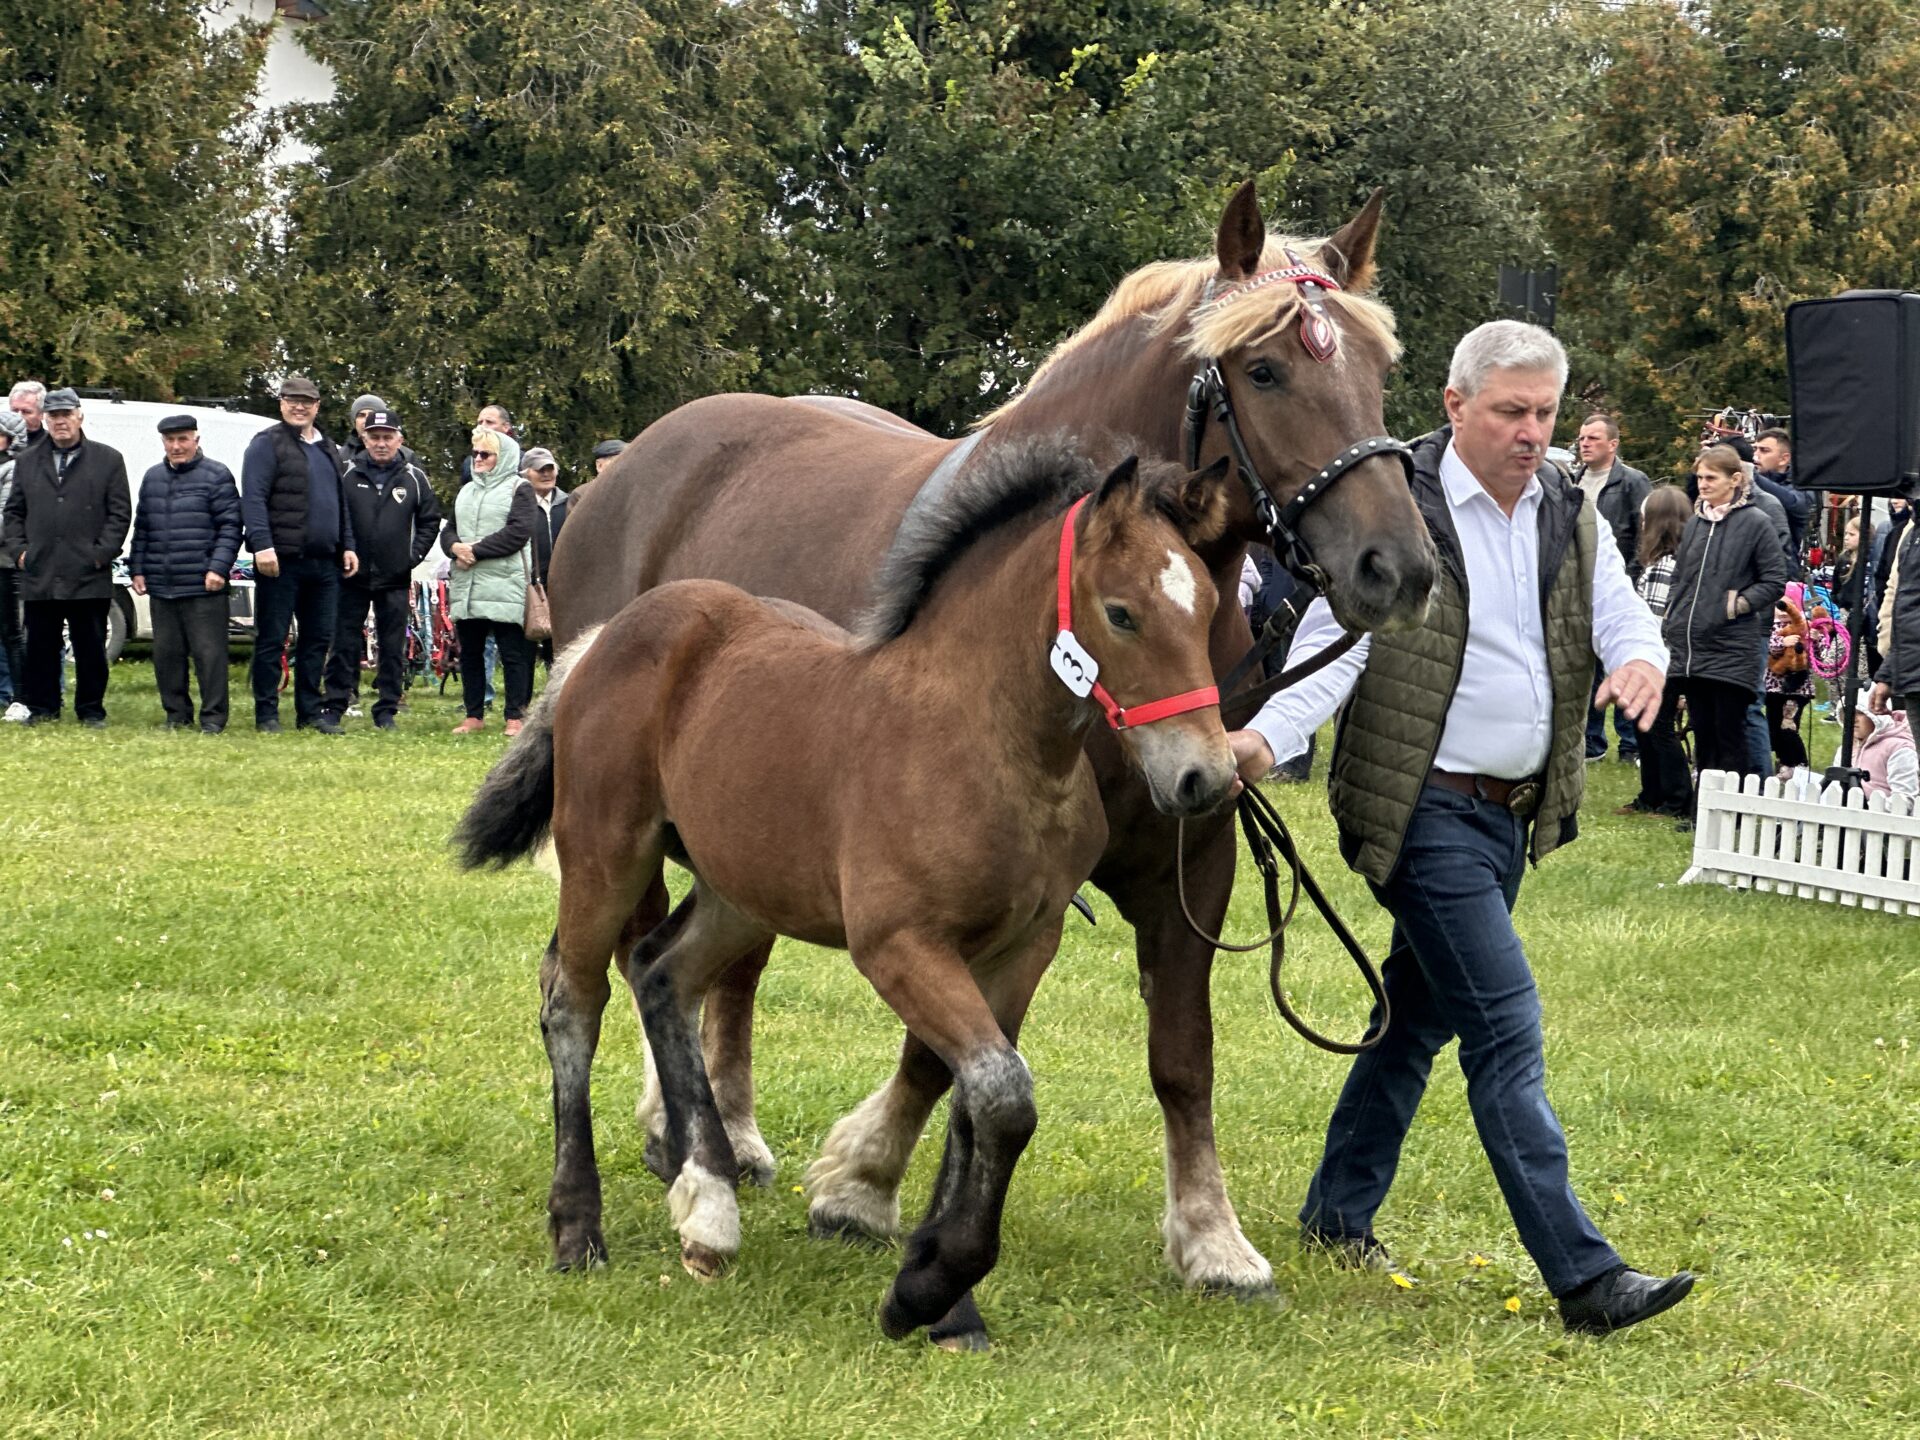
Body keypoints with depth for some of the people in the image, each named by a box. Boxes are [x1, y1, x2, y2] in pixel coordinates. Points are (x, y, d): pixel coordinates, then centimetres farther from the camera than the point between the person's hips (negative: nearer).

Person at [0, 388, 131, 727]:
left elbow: (120, 513, 2)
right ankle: (42, 708, 14)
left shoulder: (108, 460, 5)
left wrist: (102, 553, -7)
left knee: (90, 648, 2)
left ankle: (91, 710, 10)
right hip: (39, 575, 3)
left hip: (88, 575, -3)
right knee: (40, 646, 6)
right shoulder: (28, 462, 14)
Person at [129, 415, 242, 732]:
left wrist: (218, 567, -13)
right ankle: (177, 714, 17)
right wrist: (138, 569, 13)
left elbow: (230, 527, -5)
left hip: (202, 587, -6)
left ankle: (213, 717, 1)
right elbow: (142, 529, 20)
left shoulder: (216, 476, -1)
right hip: (161, 587, 6)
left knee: (209, 652, -5)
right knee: (166, 653, 8)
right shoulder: (152, 478, 16)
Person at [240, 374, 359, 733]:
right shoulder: (267, 444, -3)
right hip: (281, 561, -7)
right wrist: (262, 545, -21)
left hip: (324, 562, 7)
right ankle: (266, 714, 3)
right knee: (272, 639, -2)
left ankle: (310, 710, 17)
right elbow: (253, 498, -12)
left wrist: (347, 546, 15)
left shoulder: (327, 449, 19)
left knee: (318, 639, 9)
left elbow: (340, 503, 24)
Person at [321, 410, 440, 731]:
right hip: (352, 575, -1)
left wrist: (415, 554, 1)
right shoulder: (347, 474, 0)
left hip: (395, 579, 1)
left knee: (393, 648, 5)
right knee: (344, 644, 2)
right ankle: (334, 706, 7)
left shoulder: (414, 477, 4)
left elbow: (430, 520, 11)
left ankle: (387, 710, 12)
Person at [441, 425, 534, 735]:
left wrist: (476, 550, -14)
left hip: (505, 587, -7)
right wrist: (455, 547, -6)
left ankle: (515, 717, -4)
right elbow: (449, 530, 19)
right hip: (466, 588, 7)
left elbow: (518, 532, -12)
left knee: (513, 654, -5)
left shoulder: (519, 489, 1)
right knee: (469, 653, 9)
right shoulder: (466, 492, 23)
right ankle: (474, 715, 15)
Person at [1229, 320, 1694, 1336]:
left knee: (1423, 1012, 18)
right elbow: (1334, 645, -16)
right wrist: (1267, 737, -32)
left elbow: (1619, 609, 4)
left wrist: (1639, 656, -20)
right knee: (1506, 1030, -11)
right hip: (1427, 810, -8)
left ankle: (1339, 1214, 33)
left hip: (1514, 812, 8)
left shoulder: (1569, 513, 8)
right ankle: (1583, 1275, -13)